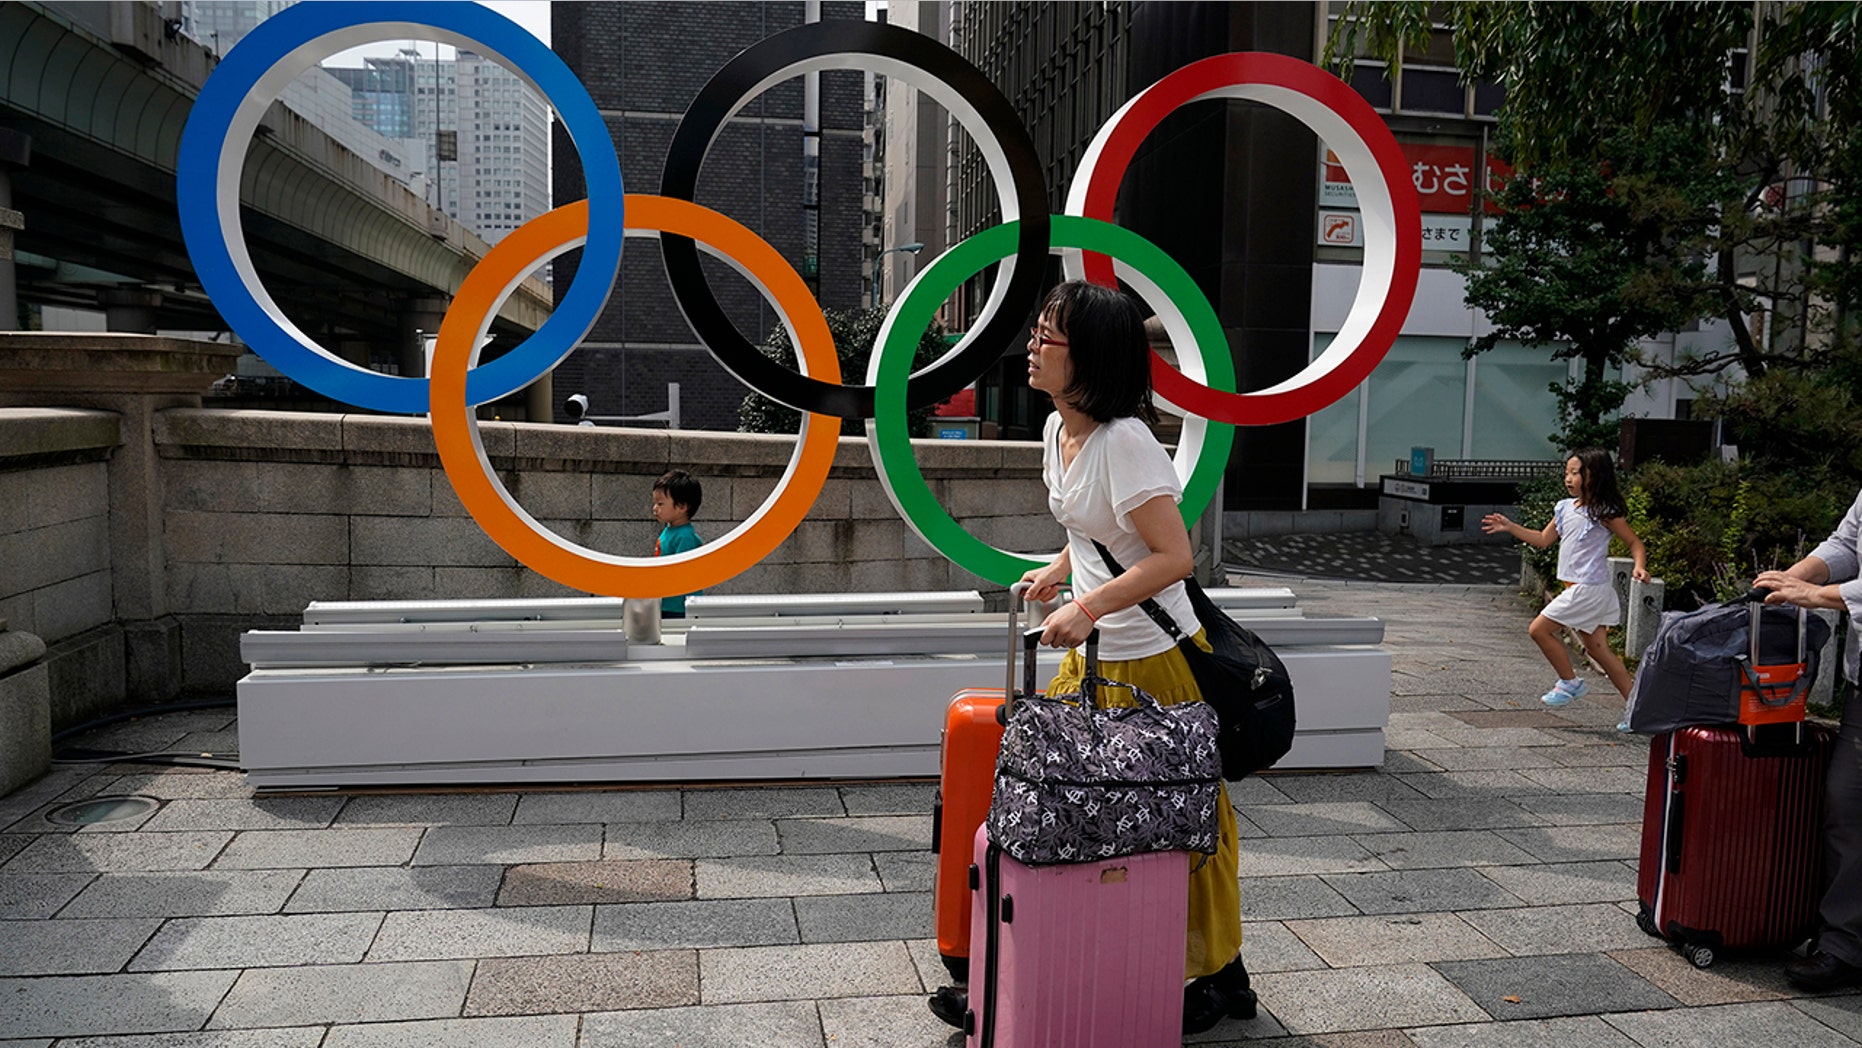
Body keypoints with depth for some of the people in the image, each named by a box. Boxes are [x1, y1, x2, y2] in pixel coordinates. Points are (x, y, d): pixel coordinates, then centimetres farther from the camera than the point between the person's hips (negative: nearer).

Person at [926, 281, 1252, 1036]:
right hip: (1092, 661, 9)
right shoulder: (1057, 429, 6)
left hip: (1155, 662, -8)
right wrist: (1057, 570, 6)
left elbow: (1173, 557, -24)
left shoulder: (1124, 441, -21)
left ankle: (1218, 979, 28)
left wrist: (1087, 607, -28)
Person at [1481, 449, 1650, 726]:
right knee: (1598, 649, 11)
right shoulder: (1565, 508, 11)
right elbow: (1544, 539, 20)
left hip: (1588, 588, -8)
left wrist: (1640, 566, -24)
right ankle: (1632, 703, 16)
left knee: (1539, 629, -7)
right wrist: (1510, 527, 14)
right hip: (1577, 588, 8)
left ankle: (1570, 681, 8)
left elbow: (1634, 542, -6)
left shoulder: (1604, 512, -11)